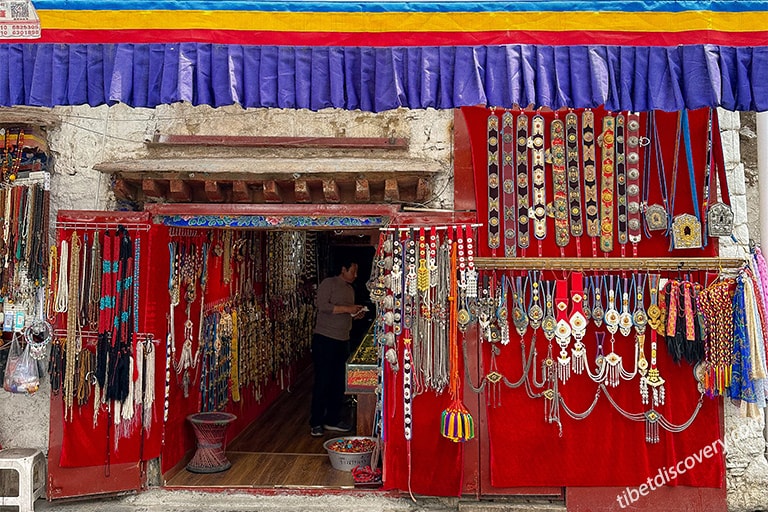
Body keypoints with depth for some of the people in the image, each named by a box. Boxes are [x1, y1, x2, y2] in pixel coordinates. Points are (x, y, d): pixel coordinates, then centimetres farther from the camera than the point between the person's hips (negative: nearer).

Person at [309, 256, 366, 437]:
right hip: (325, 339, -8)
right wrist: (346, 309, -19)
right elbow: (321, 305, -19)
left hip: (343, 341, 8)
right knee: (323, 381, -4)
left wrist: (356, 314, 6)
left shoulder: (350, 289, 18)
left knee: (339, 382, 11)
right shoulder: (329, 283, -6)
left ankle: (333, 419, 21)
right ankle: (316, 423, 5)